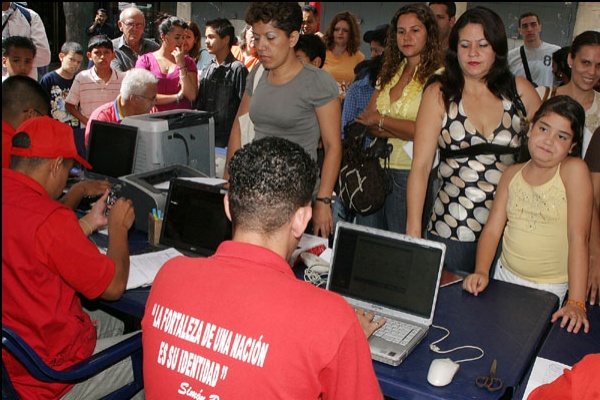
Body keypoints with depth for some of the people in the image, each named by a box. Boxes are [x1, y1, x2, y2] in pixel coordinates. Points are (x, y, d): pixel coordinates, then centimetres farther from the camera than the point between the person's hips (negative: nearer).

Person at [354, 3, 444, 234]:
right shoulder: (390, 72, 13)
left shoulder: (438, 76, -8)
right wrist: (403, 130, -12)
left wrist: (380, 120, -6)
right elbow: (365, 121, 4)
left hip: (409, 172, -6)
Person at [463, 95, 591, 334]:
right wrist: (481, 272, -18)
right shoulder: (512, 174, 1)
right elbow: (492, 229, -2)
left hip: (550, 289, -4)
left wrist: (576, 302, -24)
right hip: (505, 278, 4)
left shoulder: (574, 170, -13)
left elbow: (578, 238, -19)